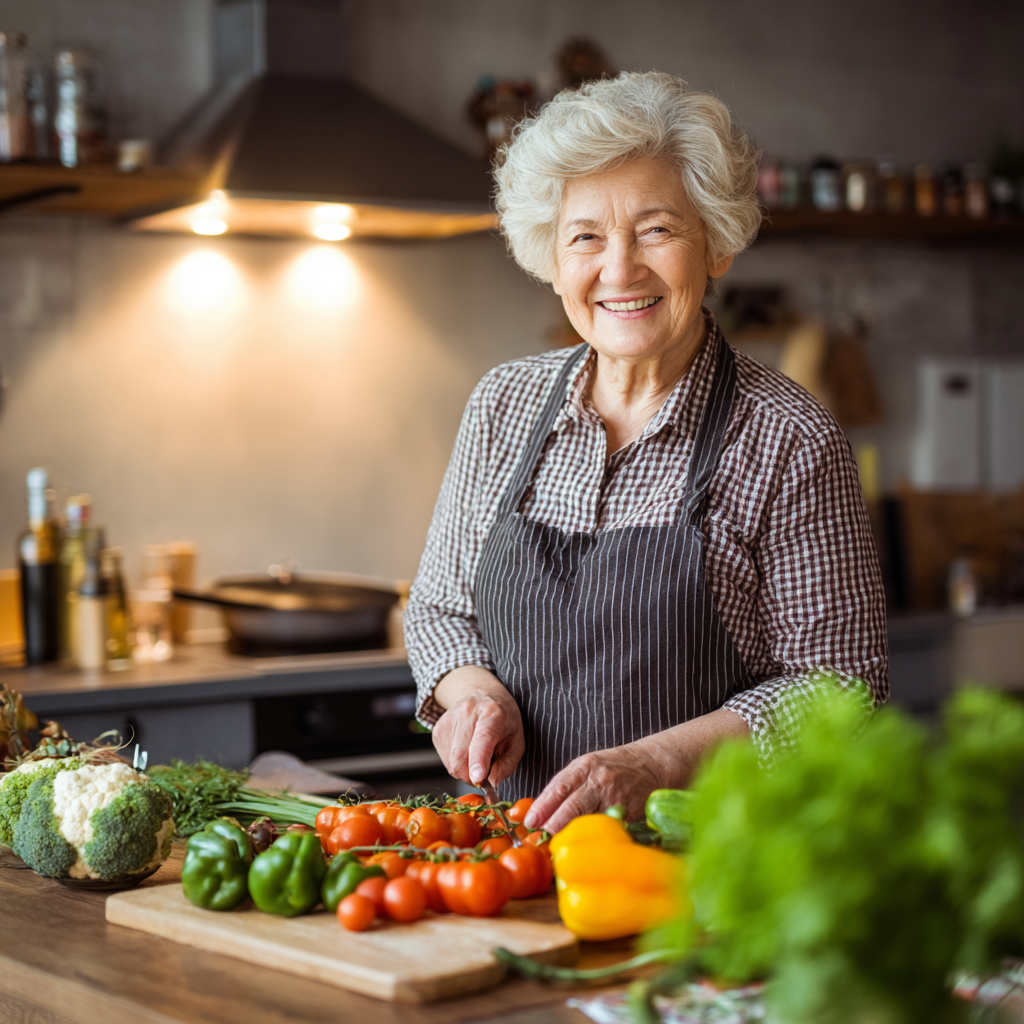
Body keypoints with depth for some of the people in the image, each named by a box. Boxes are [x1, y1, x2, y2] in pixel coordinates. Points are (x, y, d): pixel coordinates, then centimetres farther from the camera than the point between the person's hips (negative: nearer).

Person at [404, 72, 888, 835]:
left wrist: (652, 762, -18)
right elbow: (441, 608, 18)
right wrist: (471, 687, -4)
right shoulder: (504, 405, 8)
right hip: (511, 845, 3)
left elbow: (837, 685, -6)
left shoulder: (791, 441, -6)